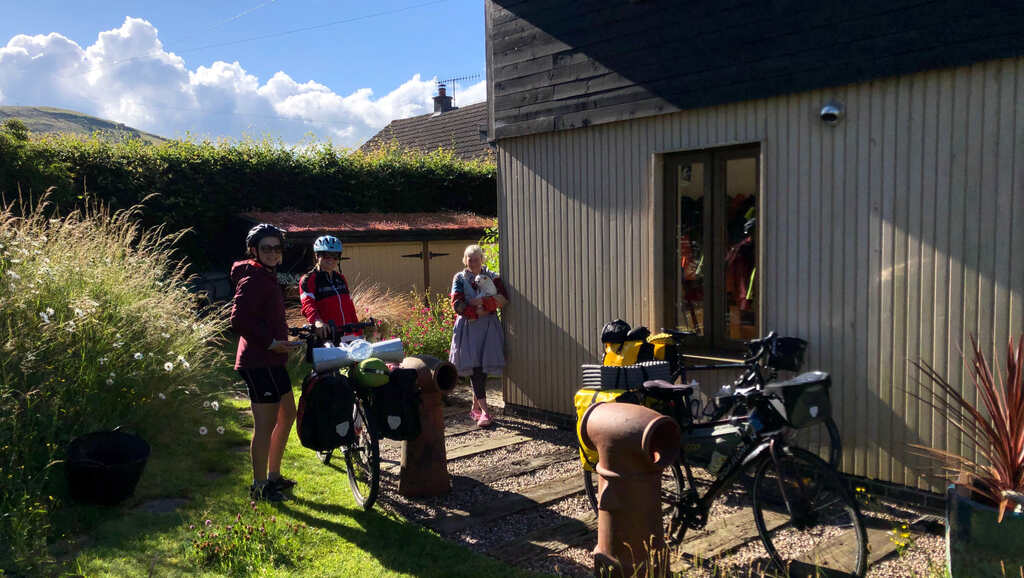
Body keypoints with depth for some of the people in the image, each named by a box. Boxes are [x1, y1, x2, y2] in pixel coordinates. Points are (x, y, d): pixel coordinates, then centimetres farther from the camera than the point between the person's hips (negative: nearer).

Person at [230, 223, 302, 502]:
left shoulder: (266, 277, 18)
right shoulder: (252, 279, -15)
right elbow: (238, 320, -25)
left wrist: (282, 341, 19)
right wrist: (271, 342, -22)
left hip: (271, 360, 11)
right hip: (259, 363, -11)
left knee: (287, 414, 18)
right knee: (266, 424, -4)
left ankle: (273, 475, 30)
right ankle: (259, 485, 9)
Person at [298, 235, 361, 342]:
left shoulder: (341, 279, 20)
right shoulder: (308, 280, 0)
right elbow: (308, 304, -16)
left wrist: (359, 333, 18)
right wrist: (317, 321, -36)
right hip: (325, 338, -5)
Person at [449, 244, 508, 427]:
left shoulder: (492, 277, 10)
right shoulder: (459, 278, 7)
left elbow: (503, 299, -6)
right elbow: (457, 305, -5)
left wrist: (483, 302, -14)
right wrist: (477, 312, -12)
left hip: (489, 326, 1)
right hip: (468, 326, -1)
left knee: (484, 366, -2)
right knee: (474, 366, -11)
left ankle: (475, 407, 14)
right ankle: (485, 410, -11)